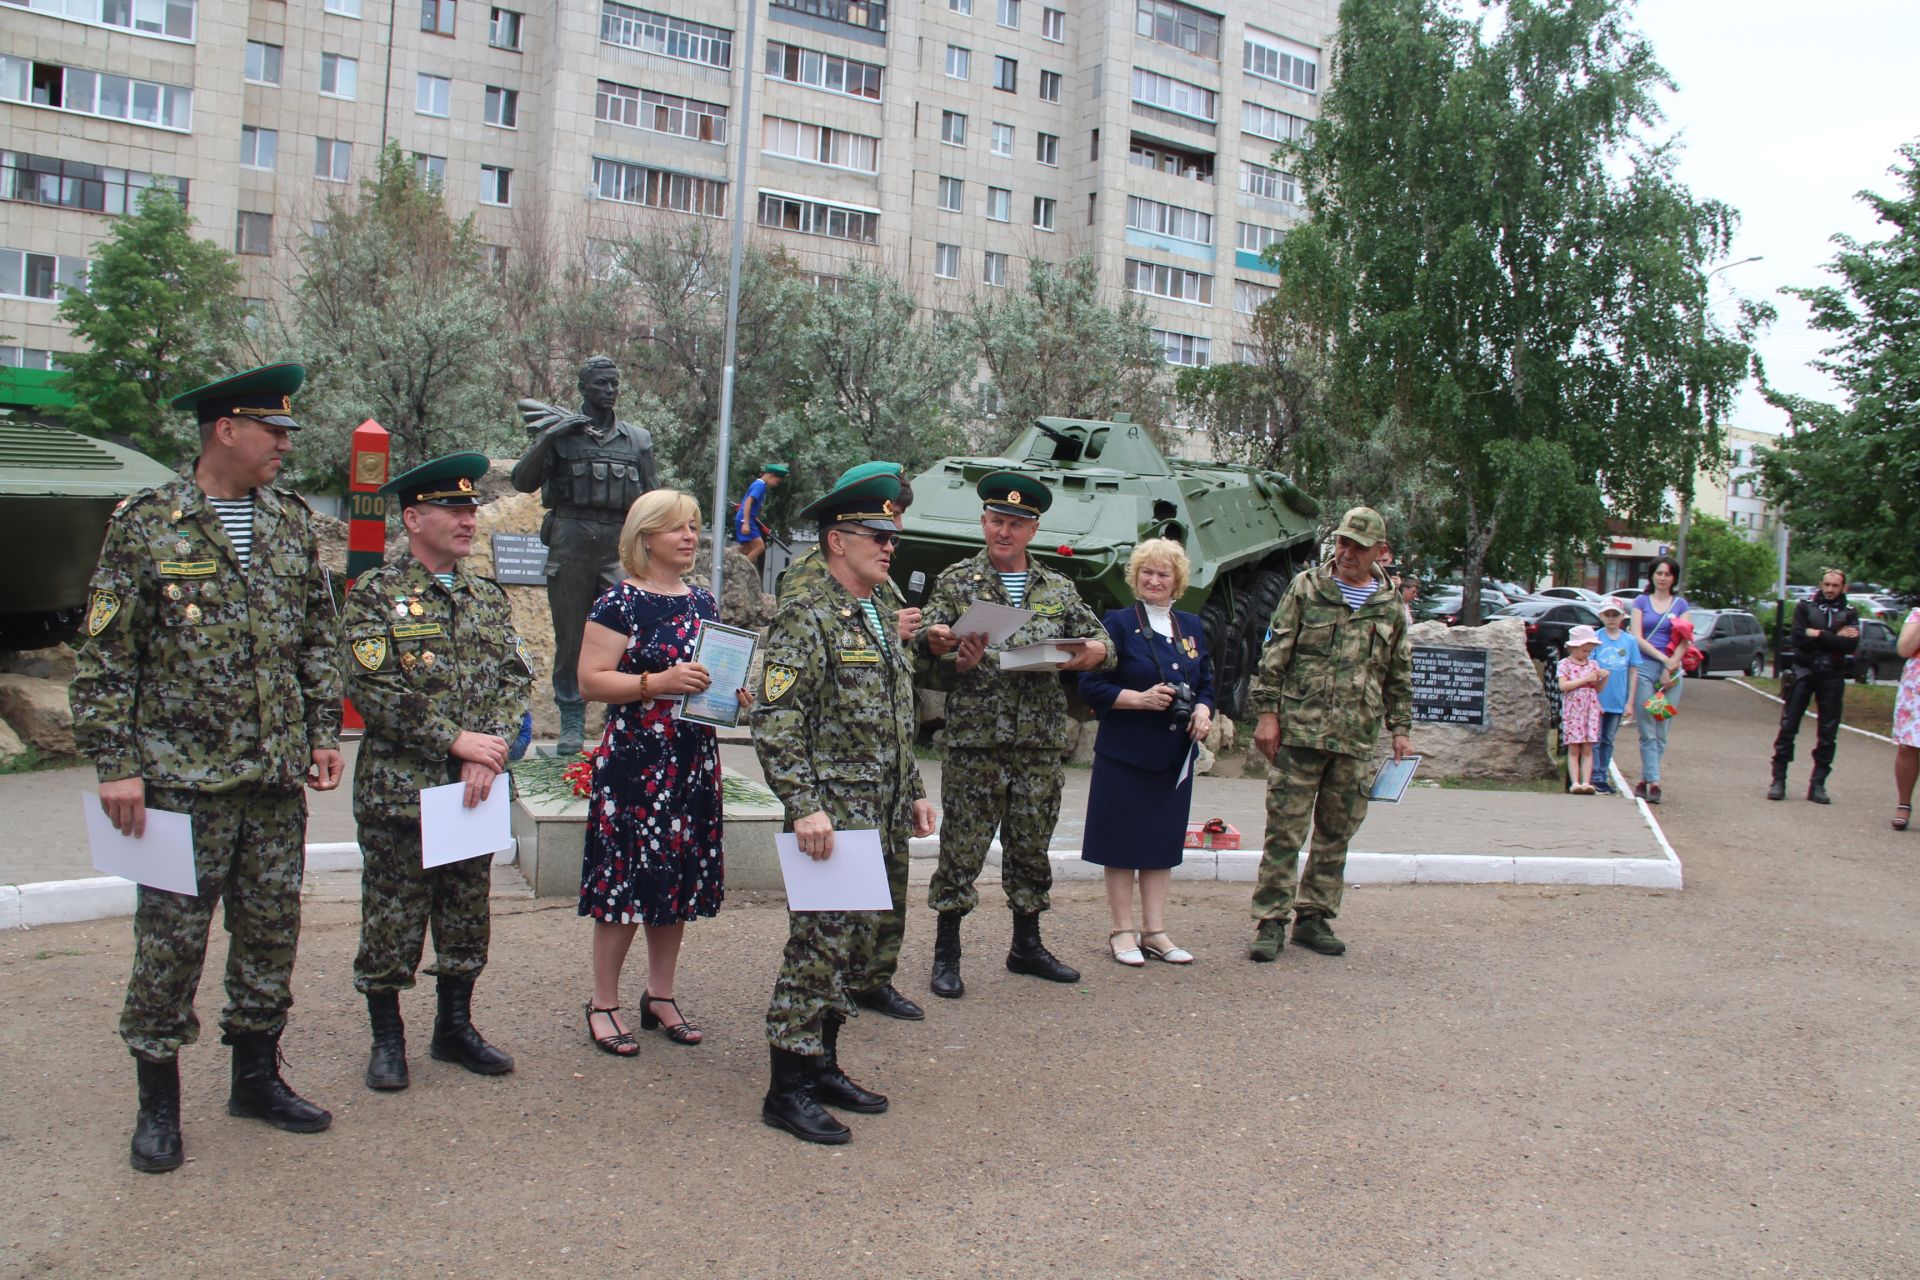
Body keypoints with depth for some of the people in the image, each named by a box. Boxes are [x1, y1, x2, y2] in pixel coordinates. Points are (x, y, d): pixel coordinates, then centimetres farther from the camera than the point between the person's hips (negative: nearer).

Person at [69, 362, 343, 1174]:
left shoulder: (292, 523, 8)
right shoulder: (146, 525, -5)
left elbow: (318, 640, 15)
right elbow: (105, 657, -5)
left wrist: (324, 734, 10)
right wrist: (116, 764, -9)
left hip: (278, 778, 4)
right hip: (184, 779, -4)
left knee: (272, 930, 12)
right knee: (171, 939, 4)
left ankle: (257, 1076, 28)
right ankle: (158, 1102, 20)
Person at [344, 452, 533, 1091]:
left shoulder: (489, 598, 11)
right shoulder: (376, 595, -5)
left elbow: (517, 679, 4)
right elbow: (372, 689, -14)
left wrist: (491, 751, -11)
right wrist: (455, 739, -17)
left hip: (476, 791, 5)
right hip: (399, 791, -5)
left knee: (467, 920, 14)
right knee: (392, 921, 5)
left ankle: (455, 1026, 29)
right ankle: (387, 1038, 21)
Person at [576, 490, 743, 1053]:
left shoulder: (703, 601, 12)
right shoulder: (621, 603, -8)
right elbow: (590, 680, -14)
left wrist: (733, 691, 5)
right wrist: (658, 682, -24)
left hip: (694, 763, 7)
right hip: (634, 763, -7)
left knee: (679, 880, 12)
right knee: (625, 880, -2)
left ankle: (661, 996, 25)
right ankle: (604, 1003, 13)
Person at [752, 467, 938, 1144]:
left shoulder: (879, 620, 16)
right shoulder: (806, 619, -12)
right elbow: (775, 723, -18)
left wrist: (914, 793, 19)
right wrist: (805, 806, -24)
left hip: (879, 821, 9)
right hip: (831, 819, -9)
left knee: (854, 950, 15)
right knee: (818, 948, -4)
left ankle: (822, 1065, 27)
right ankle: (788, 1090, 8)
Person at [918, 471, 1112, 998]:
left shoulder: (1057, 589, 12)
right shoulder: (955, 582, 3)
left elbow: (1101, 644, 11)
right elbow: (930, 660, -3)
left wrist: (1093, 653, -12)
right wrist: (957, 661, -25)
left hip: (1040, 742, 4)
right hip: (975, 741, -3)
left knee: (1031, 848, 13)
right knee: (962, 849, 0)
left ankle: (1027, 944, 28)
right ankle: (946, 952, 13)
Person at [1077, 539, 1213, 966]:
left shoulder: (1192, 628, 11)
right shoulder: (1118, 624, -5)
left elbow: (1206, 684, 17)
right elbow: (1091, 687, -9)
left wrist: (1203, 710, -4)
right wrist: (1140, 698, -20)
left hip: (1175, 755, 5)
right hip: (1125, 752, -5)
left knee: (1163, 842, 10)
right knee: (1123, 843, 3)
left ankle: (1154, 931, 19)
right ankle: (1122, 932, 14)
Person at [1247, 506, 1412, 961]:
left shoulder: (1390, 607, 12)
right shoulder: (1306, 587, 2)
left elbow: (1400, 675, 18)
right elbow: (1275, 653, 0)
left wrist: (1401, 728, 12)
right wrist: (1267, 713, -7)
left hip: (1356, 739, 4)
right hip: (1299, 731, -3)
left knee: (1336, 833, 9)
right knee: (1285, 829, -3)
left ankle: (1314, 918, 20)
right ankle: (1269, 922, 3)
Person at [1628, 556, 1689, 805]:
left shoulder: (1680, 604, 11)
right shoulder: (1641, 601, 8)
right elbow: (1637, 638, 0)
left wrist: (1671, 666, -11)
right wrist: (1663, 659, -9)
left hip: (1672, 671, 1)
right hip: (1644, 668, -1)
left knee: (1662, 731, 0)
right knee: (1647, 730, -5)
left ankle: (1644, 780, 8)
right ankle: (1654, 782, -6)